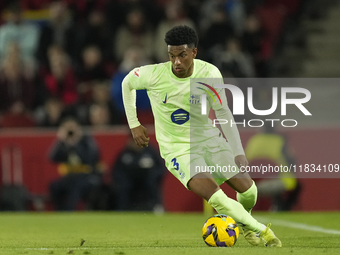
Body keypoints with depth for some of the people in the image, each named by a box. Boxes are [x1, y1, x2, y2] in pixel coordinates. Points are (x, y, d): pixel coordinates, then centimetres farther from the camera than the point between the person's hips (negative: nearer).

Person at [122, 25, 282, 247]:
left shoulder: (209, 74, -14)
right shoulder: (154, 75, -17)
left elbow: (223, 114, -5)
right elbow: (127, 83, 5)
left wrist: (239, 153, -9)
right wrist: (134, 124, 4)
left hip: (209, 139, 3)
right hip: (178, 150, -3)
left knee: (247, 188, -3)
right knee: (215, 196, -25)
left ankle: (244, 224, 33)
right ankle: (260, 230, -6)